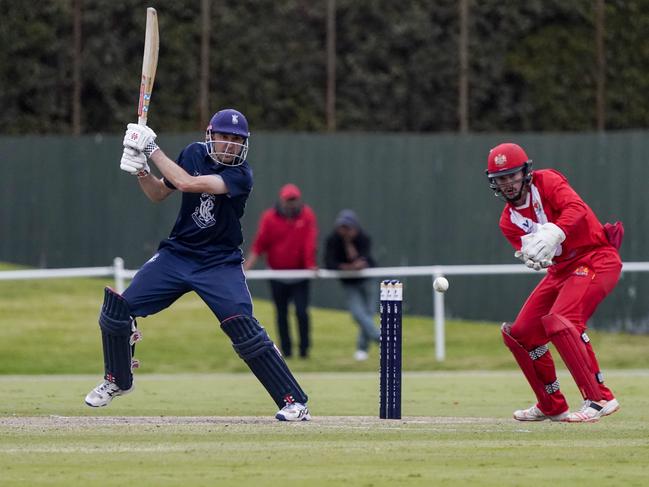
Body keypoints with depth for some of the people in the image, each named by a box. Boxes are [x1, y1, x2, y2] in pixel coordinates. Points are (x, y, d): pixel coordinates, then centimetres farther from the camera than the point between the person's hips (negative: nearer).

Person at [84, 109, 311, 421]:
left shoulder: (240, 175, -18)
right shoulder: (194, 154, 0)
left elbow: (187, 184, -30)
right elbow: (158, 194, 11)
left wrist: (152, 149, -23)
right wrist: (141, 170, -9)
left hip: (220, 264, -5)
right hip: (177, 254, 5)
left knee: (245, 330, -21)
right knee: (116, 310, -2)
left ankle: (293, 401, -13)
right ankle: (118, 381, 23)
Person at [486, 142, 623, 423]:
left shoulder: (546, 181, -9)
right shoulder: (509, 221, 8)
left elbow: (576, 208, -27)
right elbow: (530, 253, -8)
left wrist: (553, 234, -45)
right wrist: (530, 255, -33)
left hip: (597, 259, -8)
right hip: (561, 270, 9)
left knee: (559, 320, -29)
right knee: (518, 333, 7)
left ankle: (599, 399, -28)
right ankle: (551, 406, 22)